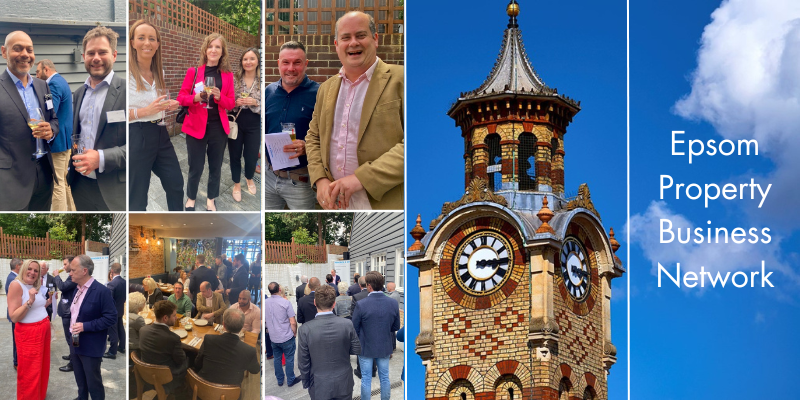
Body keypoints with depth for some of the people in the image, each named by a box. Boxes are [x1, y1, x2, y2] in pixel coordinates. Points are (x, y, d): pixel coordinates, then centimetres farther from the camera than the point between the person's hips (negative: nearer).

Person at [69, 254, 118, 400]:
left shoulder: (102, 291, -18)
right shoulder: (77, 289, 9)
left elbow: (111, 318, -20)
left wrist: (85, 326, -24)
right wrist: (71, 328, 7)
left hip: (91, 347, -8)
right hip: (75, 344, 8)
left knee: (94, 384, 3)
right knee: (80, 382, 20)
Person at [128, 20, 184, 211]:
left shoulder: (159, 71, 10)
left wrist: (168, 106, 3)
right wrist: (146, 111, -28)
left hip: (160, 134, 8)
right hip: (136, 136, -7)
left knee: (176, 184, 15)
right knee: (137, 198, 2)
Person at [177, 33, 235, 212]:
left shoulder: (227, 75, 4)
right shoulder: (193, 71, -1)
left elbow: (231, 103, 3)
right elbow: (181, 98, -1)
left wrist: (219, 97, -17)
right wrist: (195, 98, -20)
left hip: (219, 128, 2)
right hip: (196, 126, -2)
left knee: (216, 166, 11)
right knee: (196, 167, 5)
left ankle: (211, 200, 28)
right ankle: (191, 199, 27)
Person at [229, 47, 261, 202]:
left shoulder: (262, 81, -5)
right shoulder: (234, 79, -4)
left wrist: (255, 103, -20)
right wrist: (235, 103, -17)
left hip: (254, 125, 0)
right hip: (235, 122, 1)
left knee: (251, 156, 8)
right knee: (235, 155, 12)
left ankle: (249, 178, 41)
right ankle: (237, 184, 34)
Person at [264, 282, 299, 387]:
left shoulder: (264, 303, -6)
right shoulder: (285, 302, -19)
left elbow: (263, 320, 7)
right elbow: (293, 322, -17)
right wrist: (295, 333, 0)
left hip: (273, 338, 4)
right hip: (287, 337, -4)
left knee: (277, 358, 17)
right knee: (289, 359, 10)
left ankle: (280, 380, 28)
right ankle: (290, 380, 19)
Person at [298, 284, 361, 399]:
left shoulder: (305, 329, -17)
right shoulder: (347, 324, -14)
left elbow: (303, 362, -10)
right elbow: (356, 350, -2)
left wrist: (306, 383, 5)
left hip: (319, 387, -1)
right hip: (344, 385, 1)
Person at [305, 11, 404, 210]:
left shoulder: (399, 79, -7)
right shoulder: (326, 88, 13)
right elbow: (313, 137, 18)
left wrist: (362, 177, -21)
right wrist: (320, 179, -2)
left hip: (384, 202, -5)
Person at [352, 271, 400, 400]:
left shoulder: (361, 305, -22)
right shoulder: (393, 303, -11)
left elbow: (354, 328, -12)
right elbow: (396, 327, -1)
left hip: (365, 347, -3)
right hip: (385, 347, 3)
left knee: (366, 379, 10)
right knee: (384, 377, 17)